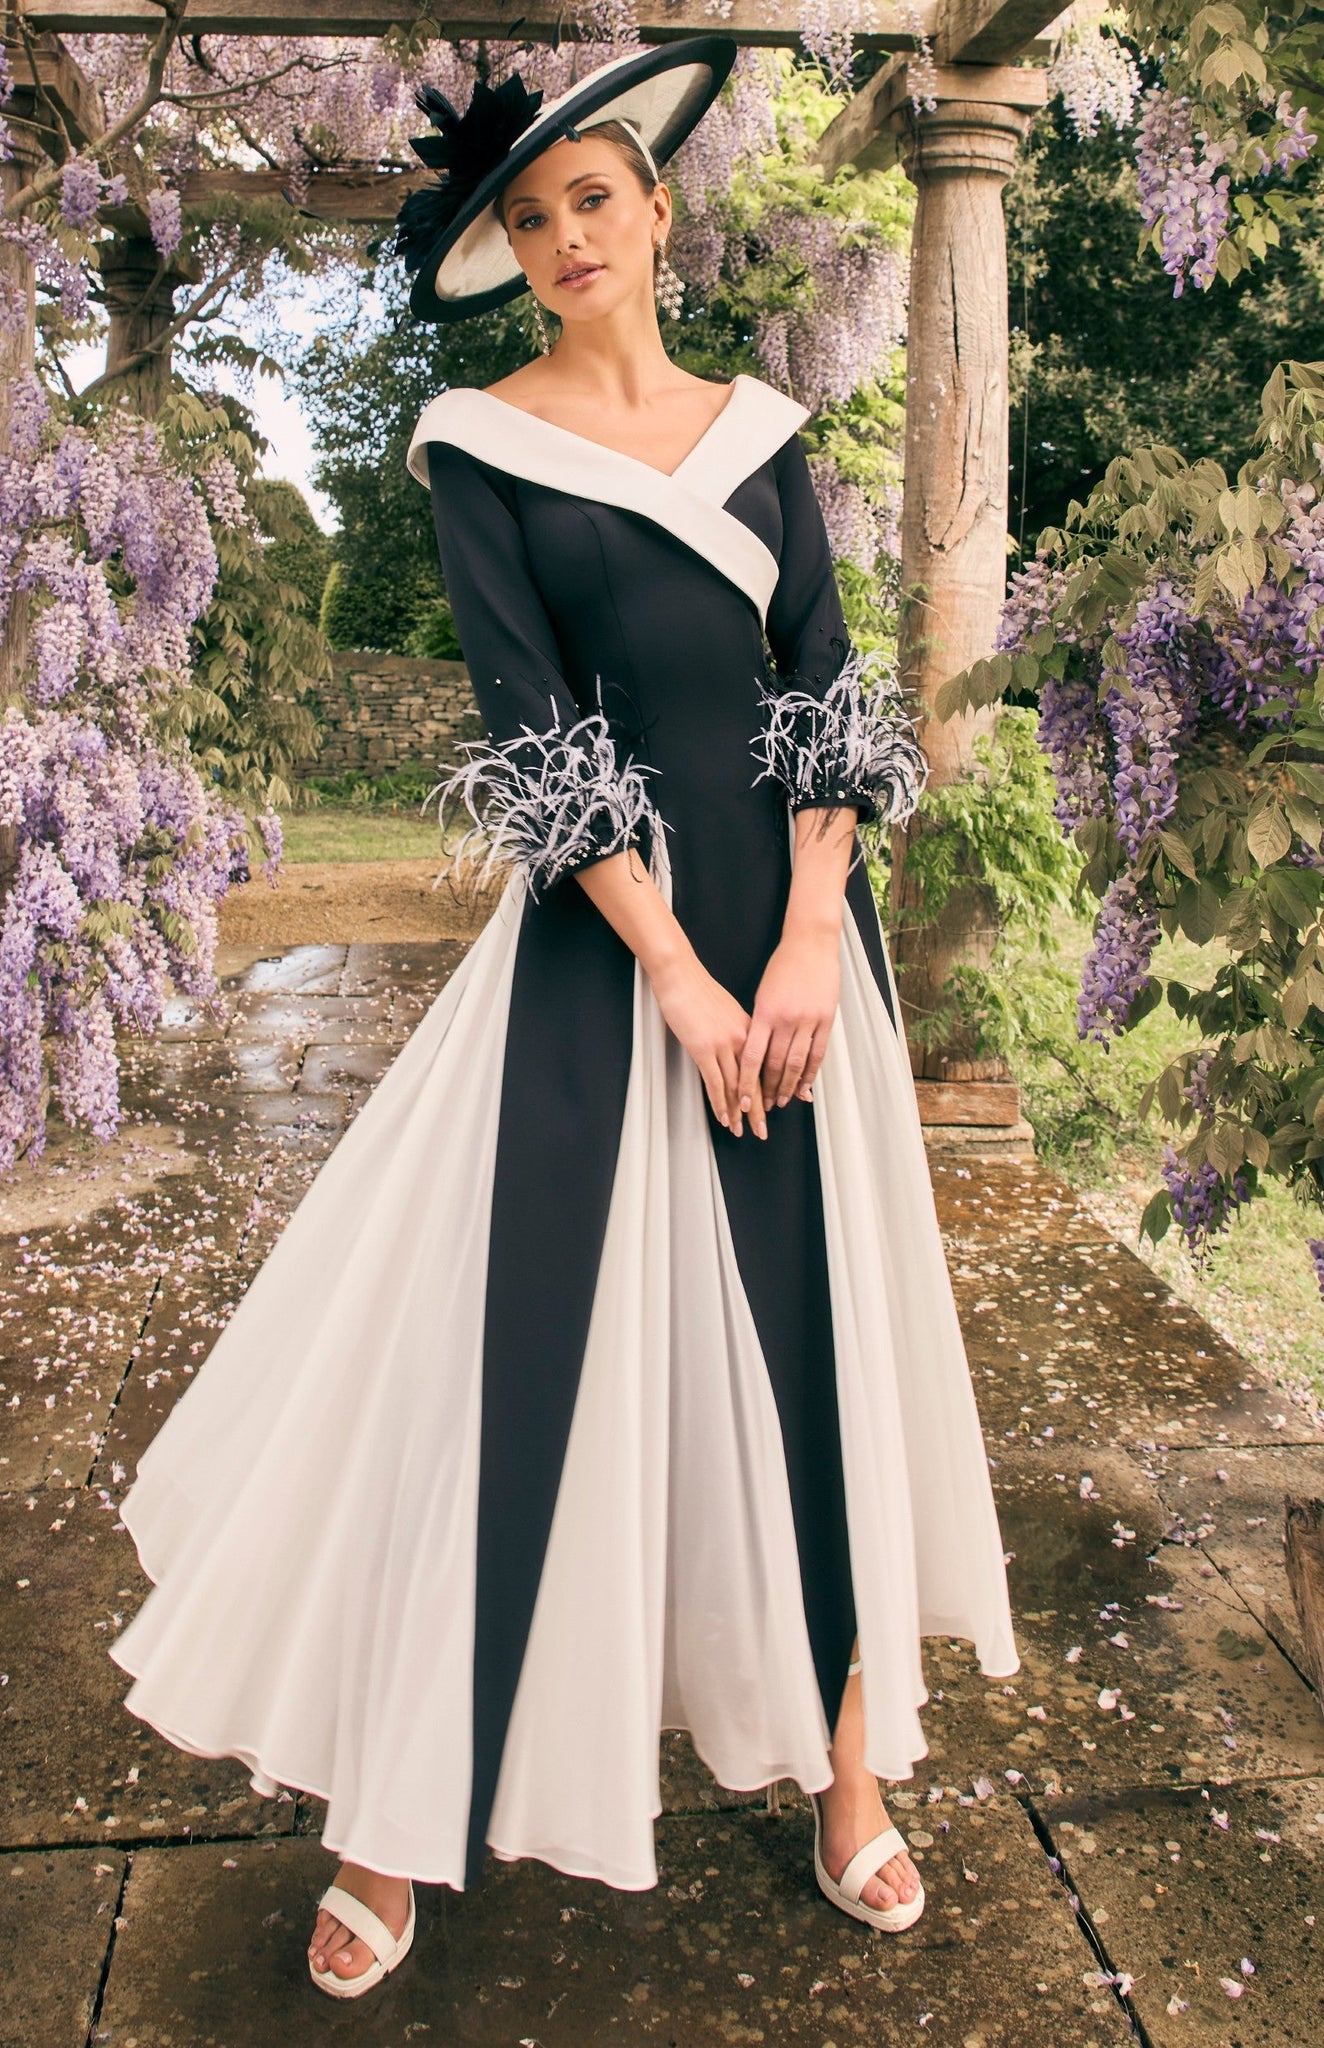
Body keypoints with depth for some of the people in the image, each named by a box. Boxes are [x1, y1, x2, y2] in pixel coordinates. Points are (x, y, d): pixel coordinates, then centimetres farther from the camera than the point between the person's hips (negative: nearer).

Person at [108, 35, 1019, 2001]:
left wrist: (809, 943, -10)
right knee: (522, 1336, -1)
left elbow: (827, 693, 3)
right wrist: (674, 973, -14)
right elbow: (536, 729, -8)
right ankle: (402, 1816, 14)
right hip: (600, 931, -3)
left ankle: (845, 1757, 24)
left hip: (793, 914, 4)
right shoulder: (478, 446, 0)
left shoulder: (759, 429, 10)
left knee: (819, 1325, 7)